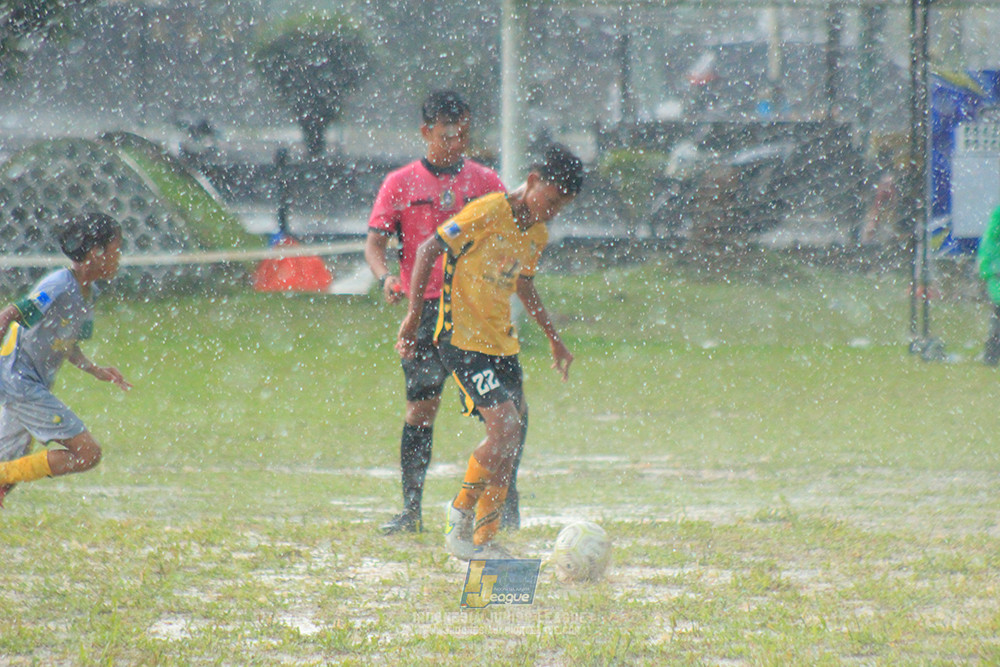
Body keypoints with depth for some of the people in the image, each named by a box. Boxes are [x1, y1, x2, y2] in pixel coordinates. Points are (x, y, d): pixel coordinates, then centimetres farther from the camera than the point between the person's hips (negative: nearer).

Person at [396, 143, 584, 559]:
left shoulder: (537, 234, 10)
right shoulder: (487, 213, -15)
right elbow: (428, 251, -12)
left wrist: (553, 338, 29)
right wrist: (414, 315, -15)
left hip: (502, 343, 8)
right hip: (461, 339, -8)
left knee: (510, 438, 5)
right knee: (506, 427, -18)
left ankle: (484, 540, 16)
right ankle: (461, 515, -4)